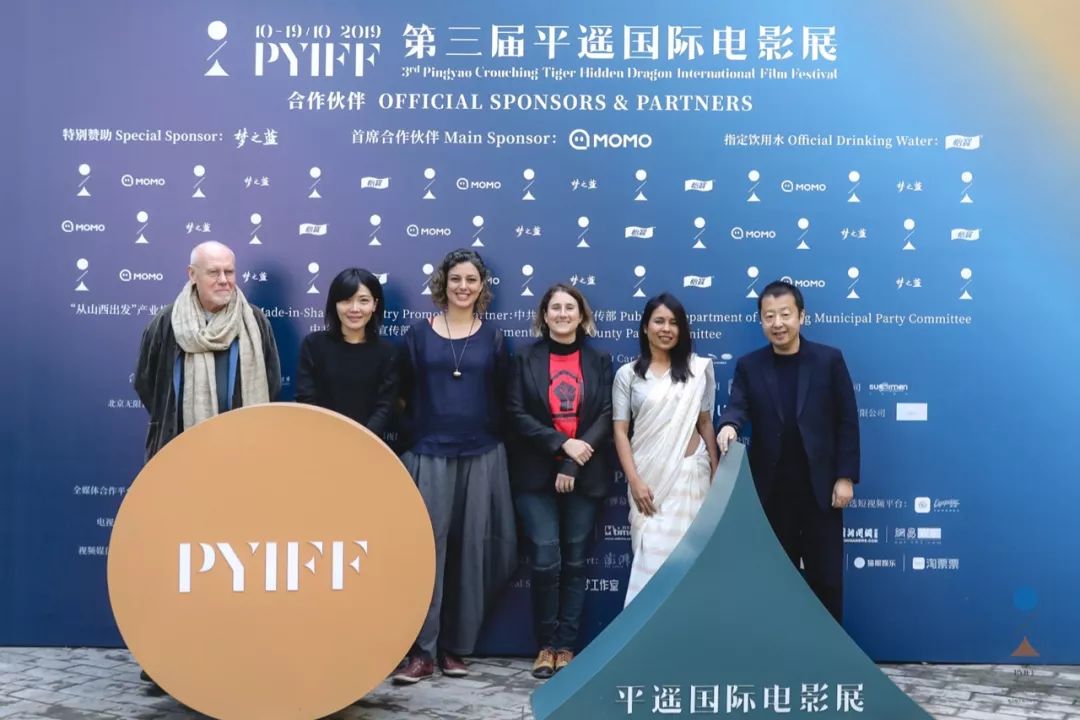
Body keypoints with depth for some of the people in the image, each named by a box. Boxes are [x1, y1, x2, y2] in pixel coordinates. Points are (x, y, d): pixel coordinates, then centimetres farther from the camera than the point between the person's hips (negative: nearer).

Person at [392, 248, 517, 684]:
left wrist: (493, 436, 3)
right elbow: (405, 394, 6)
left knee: (471, 550, 4)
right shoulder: (419, 334, 5)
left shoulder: (492, 338, 8)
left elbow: (503, 399, 9)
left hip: (482, 456, 1)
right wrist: (409, 439, 2)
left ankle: (456, 647, 15)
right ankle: (421, 650, 1)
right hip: (429, 455, -1)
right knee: (427, 547, -5)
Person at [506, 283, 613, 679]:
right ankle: (546, 645, 9)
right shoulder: (527, 359, 5)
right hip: (537, 475, -1)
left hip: (584, 476, 1)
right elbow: (516, 414, -4)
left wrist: (574, 463, -12)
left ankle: (565, 646, 15)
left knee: (574, 562, 5)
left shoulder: (599, 361, 7)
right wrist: (562, 443, -15)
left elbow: (607, 416, -1)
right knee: (546, 559, -8)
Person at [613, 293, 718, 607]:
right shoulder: (627, 374, 2)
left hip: (690, 472, 1)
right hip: (648, 475, 0)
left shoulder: (698, 368, 3)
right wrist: (634, 481, -9)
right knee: (652, 554, 0)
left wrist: (716, 472, 9)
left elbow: (705, 422, 9)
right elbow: (620, 431, 0)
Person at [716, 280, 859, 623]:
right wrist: (729, 425, -32)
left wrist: (845, 477, -6)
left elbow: (847, 421, 0)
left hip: (820, 487, -1)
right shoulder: (748, 366, 5)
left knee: (825, 577, 7)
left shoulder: (829, 360, 1)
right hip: (771, 490, 1)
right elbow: (737, 406, -8)